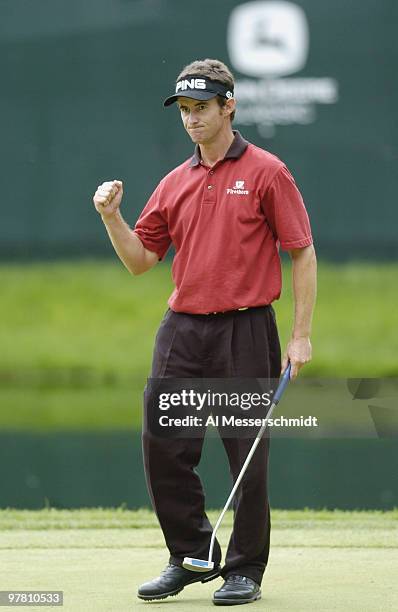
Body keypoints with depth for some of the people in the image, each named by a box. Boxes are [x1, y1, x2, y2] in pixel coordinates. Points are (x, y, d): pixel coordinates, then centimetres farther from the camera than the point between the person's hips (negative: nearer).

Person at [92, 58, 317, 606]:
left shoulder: (266, 172, -2)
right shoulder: (175, 183, 13)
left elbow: (303, 254, -2)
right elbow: (141, 259, 15)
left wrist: (301, 334, -8)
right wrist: (111, 216, -3)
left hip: (245, 332, -5)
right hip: (182, 330, 5)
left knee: (248, 455, 0)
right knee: (163, 448, 3)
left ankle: (245, 569, 11)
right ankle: (191, 556, 17)